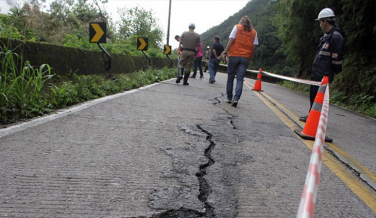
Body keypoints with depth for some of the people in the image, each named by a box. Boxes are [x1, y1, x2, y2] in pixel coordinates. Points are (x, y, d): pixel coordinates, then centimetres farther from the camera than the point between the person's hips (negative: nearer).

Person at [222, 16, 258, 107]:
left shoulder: (237, 27, 5)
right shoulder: (254, 32, 11)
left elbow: (231, 40, -5)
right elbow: (254, 47, 7)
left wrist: (225, 52, -2)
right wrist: (250, 59, 13)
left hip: (234, 56, -2)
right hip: (245, 58, 2)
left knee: (230, 78, 9)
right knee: (240, 79, 0)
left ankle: (229, 98, 14)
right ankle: (235, 99, -13)